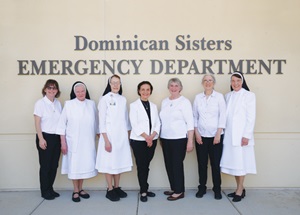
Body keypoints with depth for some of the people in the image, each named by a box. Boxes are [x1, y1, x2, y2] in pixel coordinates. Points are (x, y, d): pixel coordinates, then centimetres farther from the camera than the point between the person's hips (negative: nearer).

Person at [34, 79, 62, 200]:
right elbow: (37, 123, -9)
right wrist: (41, 139, -14)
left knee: (54, 165, 10)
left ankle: (50, 189, 25)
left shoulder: (58, 103, 8)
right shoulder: (40, 103, -6)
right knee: (45, 165, 4)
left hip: (56, 138, 5)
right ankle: (45, 191, 18)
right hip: (45, 137, -5)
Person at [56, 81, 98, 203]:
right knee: (74, 165, 4)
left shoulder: (91, 104, 4)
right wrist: (63, 142, -6)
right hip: (73, 141, -2)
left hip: (88, 141, 2)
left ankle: (81, 189, 27)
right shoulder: (69, 104, -3)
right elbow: (62, 123, -2)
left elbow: (95, 122, 10)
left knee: (85, 164, 9)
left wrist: (96, 136, 11)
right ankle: (75, 191, 19)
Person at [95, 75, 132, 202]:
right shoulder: (104, 99, -6)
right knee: (109, 162, 1)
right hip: (110, 136, -5)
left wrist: (128, 136, 10)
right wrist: (106, 140, -14)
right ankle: (110, 190, 14)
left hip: (122, 136, 5)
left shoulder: (123, 99, 8)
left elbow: (126, 119, 13)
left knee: (120, 161, 10)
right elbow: (102, 121, -9)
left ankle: (117, 188, 23)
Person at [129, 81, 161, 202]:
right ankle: (144, 191, 10)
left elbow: (157, 123, 5)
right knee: (141, 166, 0)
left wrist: (152, 136, -11)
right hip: (138, 140, -4)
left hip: (152, 140, 4)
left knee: (146, 166, 11)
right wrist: (146, 137, -15)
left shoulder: (154, 106, 12)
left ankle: (144, 189, 22)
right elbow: (134, 124, -10)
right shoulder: (134, 105, -2)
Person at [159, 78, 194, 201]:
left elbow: (190, 122, -9)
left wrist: (190, 141, -14)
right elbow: (162, 120, 14)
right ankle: (173, 188, 25)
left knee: (177, 164, -1)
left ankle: (179, 191, 12)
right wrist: (160, 138, 11)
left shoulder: (184, 102, -6)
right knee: (168, 164, 10)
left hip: (179, 139, -6)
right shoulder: (164, 102, 11)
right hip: (165, 138, 6)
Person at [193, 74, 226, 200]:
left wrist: (218, 134, -9)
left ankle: (217, 189, 16)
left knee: (216, 163, 1)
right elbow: (194, 116, 7)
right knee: (202, 163, 6)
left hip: (215, 136, -2)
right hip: (201, 136, 2)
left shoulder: (219, 97, 0)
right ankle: (202, 188, 20)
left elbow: (222, 116, -3)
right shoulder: (198, 97, 6)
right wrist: (196, 133, -1)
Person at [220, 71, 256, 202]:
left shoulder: (249, 95, -3)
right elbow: (226, 115, 10)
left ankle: (240, 191, 8)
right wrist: (222, 132, 3)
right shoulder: (228, 96, 11)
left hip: (241, 134, -5)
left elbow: (251, 117, -8)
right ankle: (240, 188, 20)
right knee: (233, 161, 8)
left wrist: (246, 135, -14)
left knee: (241, 161, -1)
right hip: (229, 134, 5)